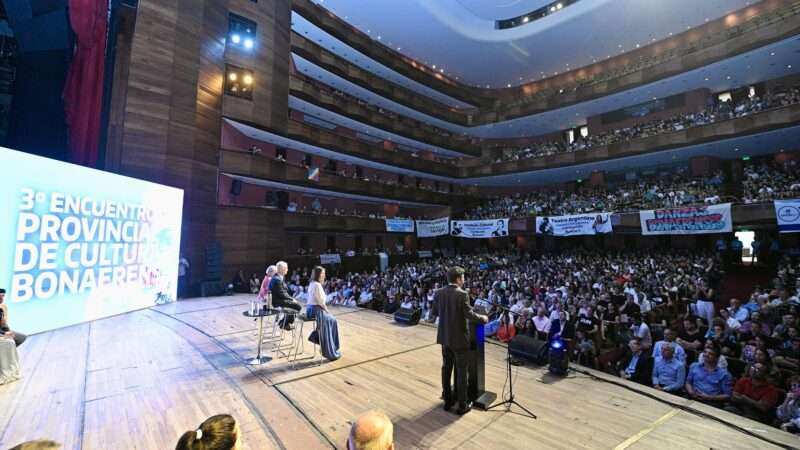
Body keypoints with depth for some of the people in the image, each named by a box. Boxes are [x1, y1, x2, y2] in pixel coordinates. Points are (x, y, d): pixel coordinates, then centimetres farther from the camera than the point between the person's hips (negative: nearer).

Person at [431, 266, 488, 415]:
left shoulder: (439, 293, -2)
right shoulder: (462, 294, -19)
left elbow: (435, 312, 7)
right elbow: (469, 314, -18)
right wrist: (483, 318, 0)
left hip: (444, 337, 6)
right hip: (459, 338, -5)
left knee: (446, 368, 16)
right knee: (461, 371, 7)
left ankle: (447, 401, 27)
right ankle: (462, 405, 17)